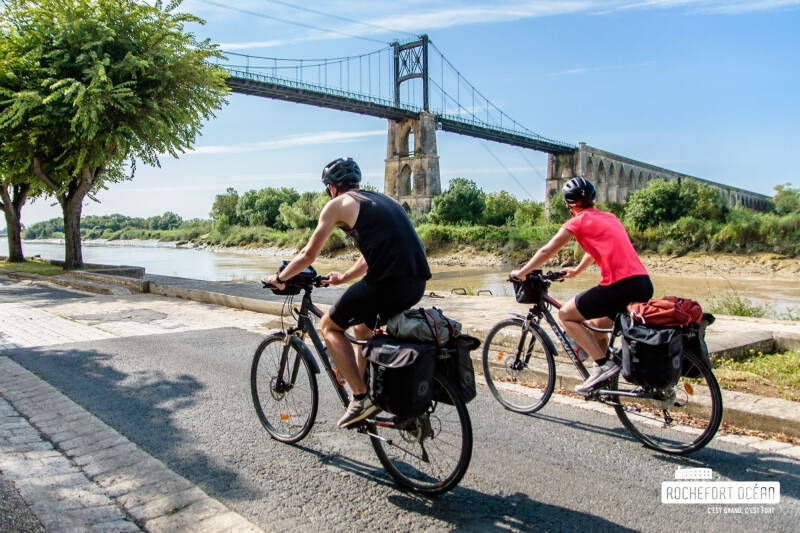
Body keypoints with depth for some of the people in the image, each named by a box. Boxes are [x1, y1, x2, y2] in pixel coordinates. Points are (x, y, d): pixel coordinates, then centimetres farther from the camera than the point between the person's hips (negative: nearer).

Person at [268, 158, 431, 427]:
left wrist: (280, 278, 26)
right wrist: (343, 277, 45)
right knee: (363, 326, 31)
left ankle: (361, 397, 5)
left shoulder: (338, 204, 7)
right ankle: (366, 389, 34)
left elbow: (308, 255, 9)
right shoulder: (381, 200, 27)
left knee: (329, 326, 13)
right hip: (417, 282, 8)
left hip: (388, 282, -8)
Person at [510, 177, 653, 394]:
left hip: (620, 286, -8)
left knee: (565, 315, 7)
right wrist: (577, 270, 54)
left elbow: (546, 251, 8)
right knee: (597, 325, 26)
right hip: (644, 285, 8)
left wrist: (521, 272, 20)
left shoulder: (578, 221, 3)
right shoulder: (609, 218, 24)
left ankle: (602, 364, -2)